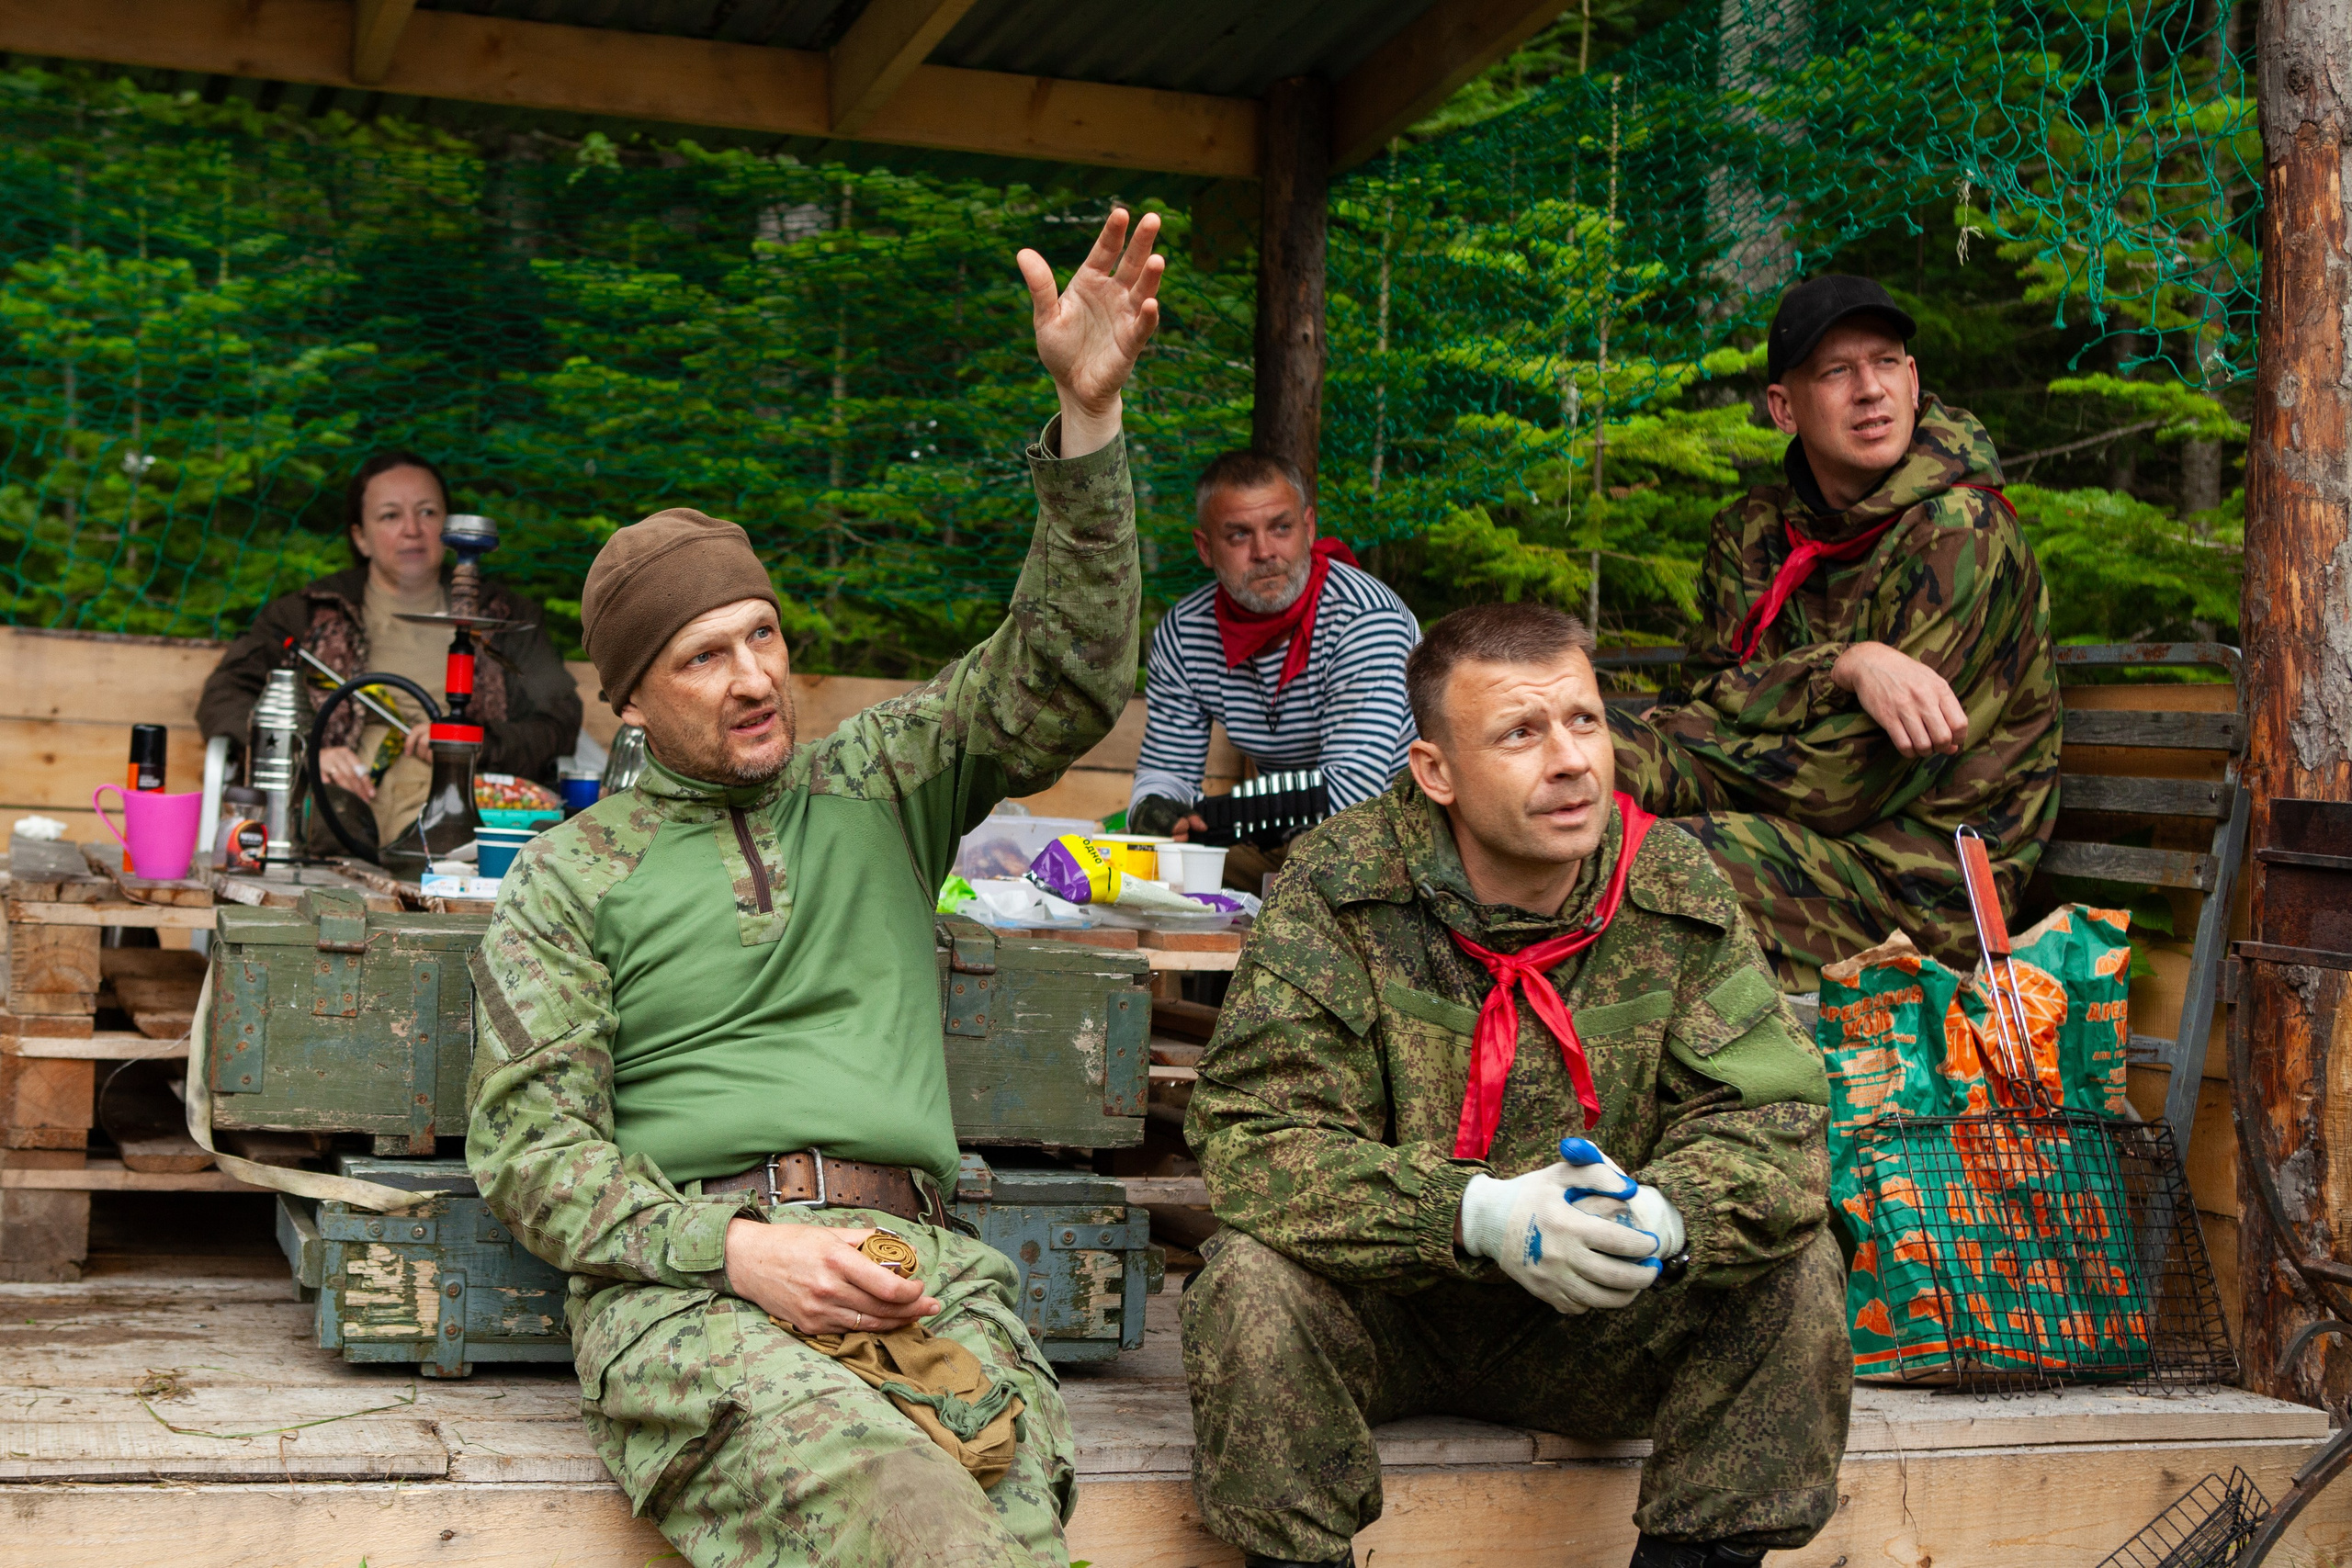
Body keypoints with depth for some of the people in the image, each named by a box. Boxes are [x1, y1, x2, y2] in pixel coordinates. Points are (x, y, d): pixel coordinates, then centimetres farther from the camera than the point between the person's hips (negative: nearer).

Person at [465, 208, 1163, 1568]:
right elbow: (527, 1137, 8)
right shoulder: (574, 872, 16)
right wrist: (734, 1250, -9)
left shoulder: (878, 784, 23)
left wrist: (1089, 415, -3)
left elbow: (1065, 681, 10)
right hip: (688, 1287, -2)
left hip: (915, 1256, 2)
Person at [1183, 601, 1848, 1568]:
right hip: (1380, 1313, -2)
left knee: (1798, 1276, -17)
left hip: (1592, 1325, 3)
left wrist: (1665, 1219, -34)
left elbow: (1772, 1123, -10)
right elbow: (1251, 1139, -22)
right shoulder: (1338, 888, -16)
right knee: (1252, 1284, -31)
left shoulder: (1677, 892, -7)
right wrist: (1480, 1215, -35)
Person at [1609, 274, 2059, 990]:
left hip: (1920, 890, -6)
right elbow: (1717, 700, -6)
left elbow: (1850, 780, -16)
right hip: (1805, 843, 6)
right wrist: (1847, 668, -26)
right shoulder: (1752, 533, 10)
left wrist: (1635, 763, -16)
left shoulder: (1961, 531, -12)